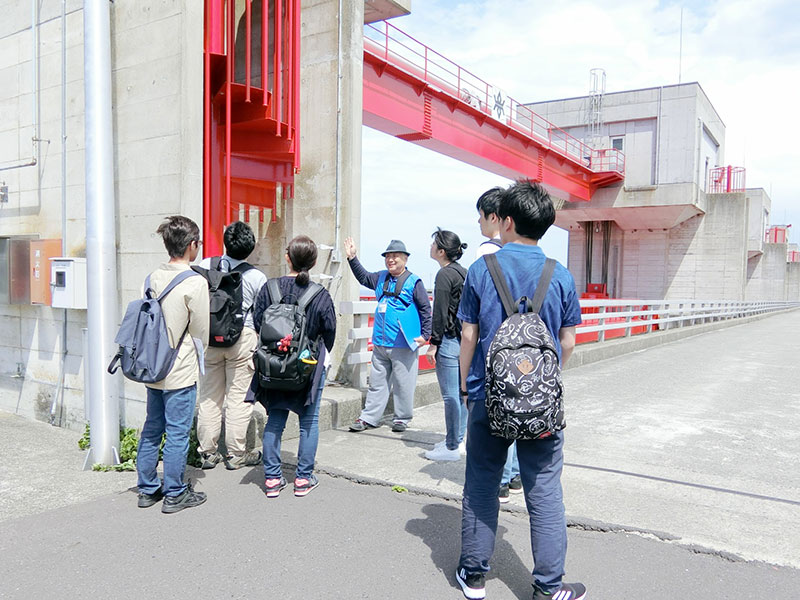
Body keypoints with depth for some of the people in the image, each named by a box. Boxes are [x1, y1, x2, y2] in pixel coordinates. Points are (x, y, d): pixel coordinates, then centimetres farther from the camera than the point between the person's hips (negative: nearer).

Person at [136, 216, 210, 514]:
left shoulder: (154, 277, 3)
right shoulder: (195, 283, -16)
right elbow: (202, 331, -9)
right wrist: (198, 355, 10)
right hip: (181, 372, -7)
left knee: (151, 429, 16)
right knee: (177, 433, 4)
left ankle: (147, 489, 28)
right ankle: (174, 494, 15)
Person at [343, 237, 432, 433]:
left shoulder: (414, 282, -4)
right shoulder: (381, 278, 12)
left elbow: (426, 309, -2)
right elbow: (363, 277, 30)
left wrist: (425, 335, -7)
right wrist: (352, 258, 22)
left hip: (403, 345, -5)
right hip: (380, 343, 6)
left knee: (403, 384, 4)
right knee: (377, 382, 12)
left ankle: (402, 419, 18)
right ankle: (369, 417, 19)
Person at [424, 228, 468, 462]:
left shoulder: (445, 274, -14)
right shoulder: (463, 272, 13)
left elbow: (440, 313, -16)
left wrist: (434, 343, -12)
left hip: (450, 340, -10)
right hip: (464, 339, 10)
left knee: (451, 396, -3)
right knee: (461, 392, 15)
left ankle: (451, 448, 5)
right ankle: (458, 439, 25)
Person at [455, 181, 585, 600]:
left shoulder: (480, 270, -5)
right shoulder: (560, 276, -1)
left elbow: (468, 336, -2)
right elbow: (568, 342, 4)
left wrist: (465, 386, 10)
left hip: (488, 397, 0)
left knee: (480, 486, 13)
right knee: (544, 491, 9)